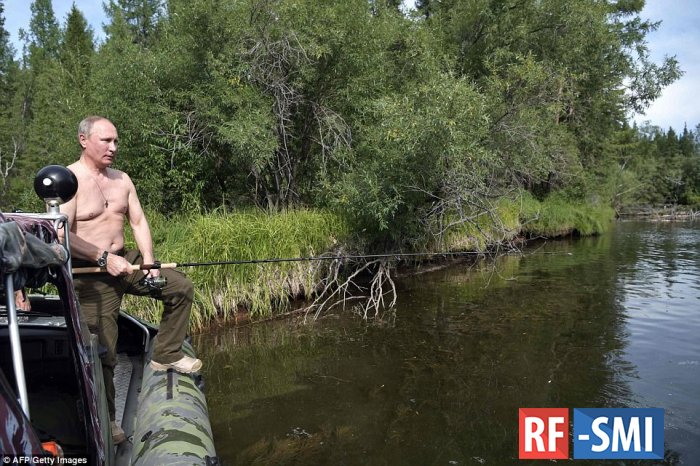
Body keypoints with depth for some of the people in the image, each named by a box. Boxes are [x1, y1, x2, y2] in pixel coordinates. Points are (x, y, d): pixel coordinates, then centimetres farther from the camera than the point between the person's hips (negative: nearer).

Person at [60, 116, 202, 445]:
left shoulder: (122, 179, 9)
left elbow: (138, 222, 7)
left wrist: (148, 262, -6)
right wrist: (104, 257, -24)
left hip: (125, 260, 7)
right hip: (91, 271, -6)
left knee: (180, 287, -1)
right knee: (102, 350, -5)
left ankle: (166, 355, 9)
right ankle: (106, 420, 13)